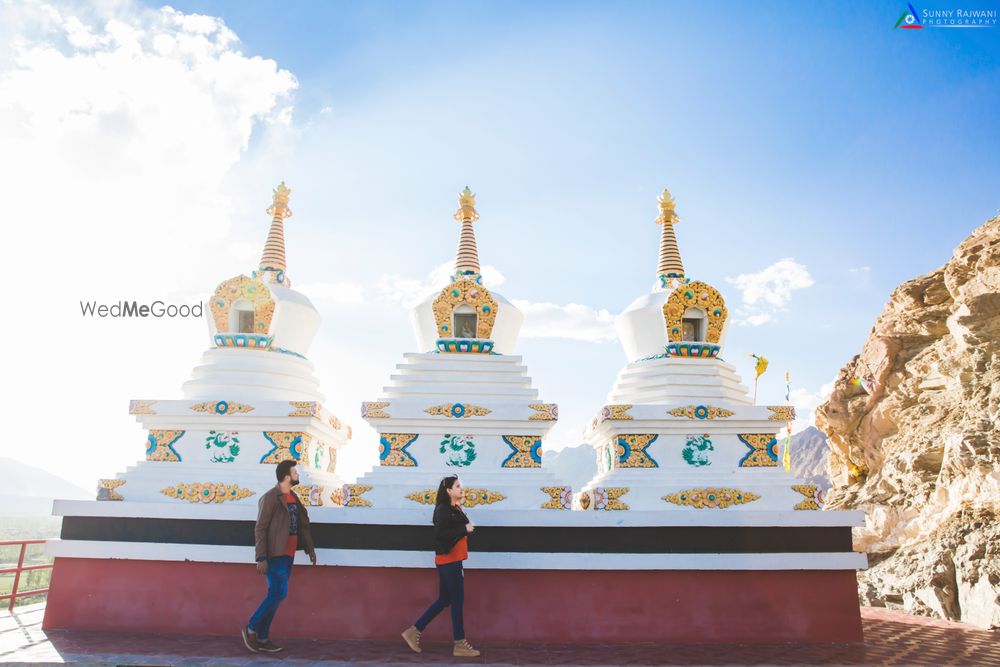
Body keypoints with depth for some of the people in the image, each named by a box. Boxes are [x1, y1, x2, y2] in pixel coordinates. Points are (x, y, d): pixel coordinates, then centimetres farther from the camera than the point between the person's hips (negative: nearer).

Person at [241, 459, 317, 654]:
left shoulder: (293, 497, 13)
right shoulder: (270, 498, -12)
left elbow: (303, 524, 18)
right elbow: (260, 529, -14)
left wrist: (310, 549, 16)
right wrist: (261, 558, -18)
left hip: (288, 555, 8)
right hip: (275, 555, -8)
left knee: (275, 595, 10)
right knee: (279, 593, -9)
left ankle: (262, 638, 17)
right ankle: (251, 628, 7)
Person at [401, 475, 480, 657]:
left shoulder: (454, 509, 13)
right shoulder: (443, 509, -13)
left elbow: (454, 530, 9)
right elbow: (440, 534, -24)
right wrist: (464, 529, -21)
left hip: (452, 560, 9)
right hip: (448, 560, -9)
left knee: (444, 600, 14)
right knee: (457, 600, 0)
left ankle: (414, 631, 20)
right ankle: (460, 644, 10)